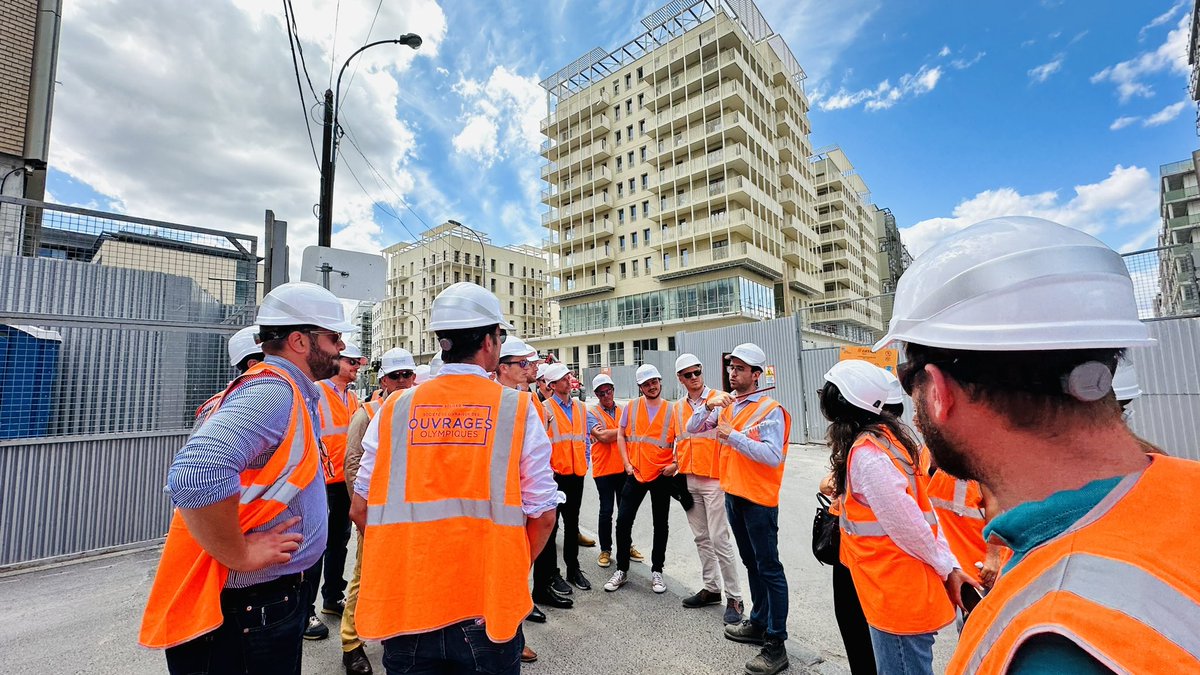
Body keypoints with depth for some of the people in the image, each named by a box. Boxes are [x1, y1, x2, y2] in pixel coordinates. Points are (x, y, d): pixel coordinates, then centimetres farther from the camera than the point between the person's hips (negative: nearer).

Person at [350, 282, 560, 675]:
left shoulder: (394, 409, -4)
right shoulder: (518, 409, -10)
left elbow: (360, 510, 2)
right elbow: (543, 515, -8)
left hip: (405, 605, 2)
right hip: (490, 610, -1)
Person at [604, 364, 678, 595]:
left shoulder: (672, 410, -3)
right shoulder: (631, 407, -1)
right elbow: (620, 435, 6)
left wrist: (676, 464, -10)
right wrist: (627, 464, -1)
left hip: (662, 476, 0)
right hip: (635, 474, 1)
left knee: (661, 524, 11)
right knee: (623, 521, 1)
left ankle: (657, 571, 29)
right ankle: (622, 570, 20)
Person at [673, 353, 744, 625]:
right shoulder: (678, 408, 9)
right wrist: (677, 466, 12)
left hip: (714, 480, -5)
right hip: (688, 481, 6)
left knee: (719, 539, -2)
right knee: (701, 538, 15)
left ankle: (734, 598, 13)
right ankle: (711, 588, 30)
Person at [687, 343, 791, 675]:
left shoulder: (770, 409, -14)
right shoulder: (726, 405, 5)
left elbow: (773, 456, -24)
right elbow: (692, 429, 4)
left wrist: (732, 435, -25)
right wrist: (708, 406, -12)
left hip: (759, 499, -7)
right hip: (733, 495, 7)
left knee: (769, 568, 3)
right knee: (751, 563, 21)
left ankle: (776, 644, 15)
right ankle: (759, 622, 37)